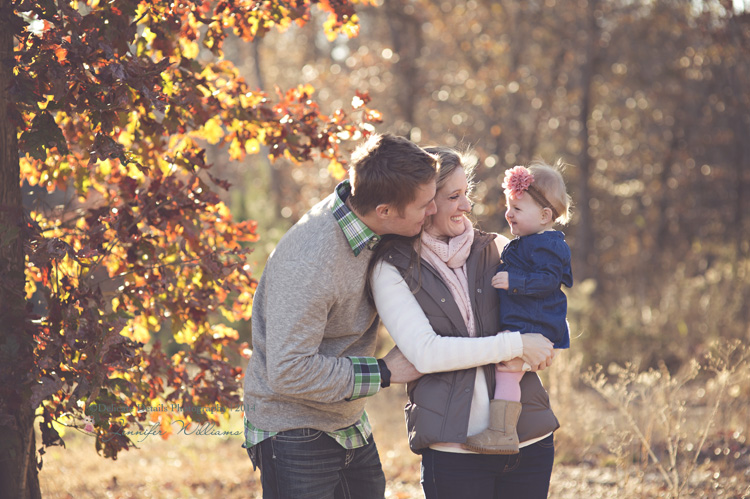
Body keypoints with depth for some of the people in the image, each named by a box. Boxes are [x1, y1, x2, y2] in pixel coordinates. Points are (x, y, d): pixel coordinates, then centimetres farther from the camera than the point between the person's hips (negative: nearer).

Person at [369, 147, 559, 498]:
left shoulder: (495, 250, 10)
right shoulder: (391, 270, 0)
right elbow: (425, 353, -12)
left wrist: (517, 360, -11)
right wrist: (515, 345, -13)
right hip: (454, 449, -3)